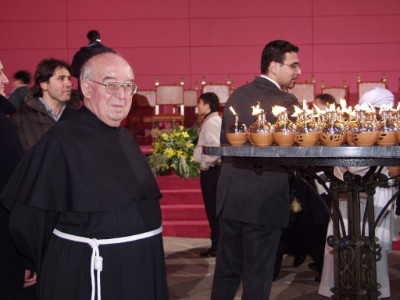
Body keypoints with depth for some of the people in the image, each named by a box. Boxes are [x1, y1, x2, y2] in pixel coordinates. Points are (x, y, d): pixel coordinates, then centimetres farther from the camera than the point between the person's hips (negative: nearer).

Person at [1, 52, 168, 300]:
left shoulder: (125, 138, 8)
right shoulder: (61, 140, -16)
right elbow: (28, 219, -13)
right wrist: (55, 264, -3)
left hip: (141, 269, 8)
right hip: (89, 276, -7)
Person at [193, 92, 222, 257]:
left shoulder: (211, 122, -15)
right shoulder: (214, 120, 16)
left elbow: (216, 147, -27)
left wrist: (205, 164, -17)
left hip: (211, 170, -10)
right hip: (213, 169, 10)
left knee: (213, 209, -4)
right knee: (215, 209, 14)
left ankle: (216, 247, 2)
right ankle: (218, 244, 21)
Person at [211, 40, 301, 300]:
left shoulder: (237, 95, 7)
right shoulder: (286, 102, -13)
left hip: (230, 196, 6)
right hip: (265, 199, -6)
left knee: (227, 268, 16)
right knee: (257, 274, 6)